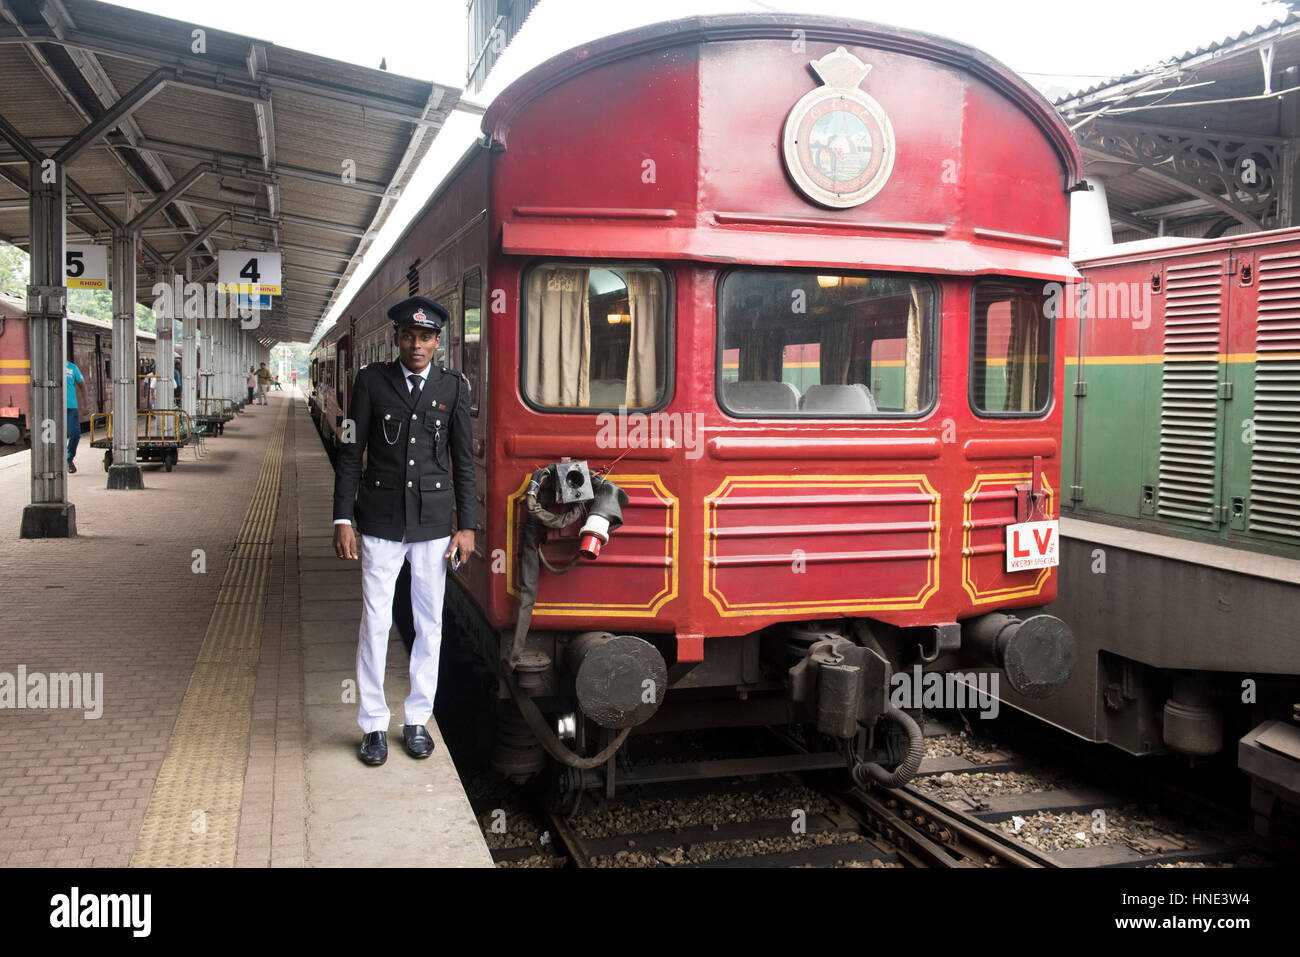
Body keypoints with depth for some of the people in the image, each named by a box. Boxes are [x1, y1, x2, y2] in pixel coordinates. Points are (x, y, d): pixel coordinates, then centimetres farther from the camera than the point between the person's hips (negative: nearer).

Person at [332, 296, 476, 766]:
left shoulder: (453, 387, 4)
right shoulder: (371, 381, 1)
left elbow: (464, 460, 6)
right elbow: (351, 454, 2)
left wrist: (466, 527, 2)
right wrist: (342, 519, -4)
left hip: (433, 523, 1)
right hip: (380, 522, -1)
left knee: (429, 624, 8)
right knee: (375, 623, 1)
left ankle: (418, 719, 22)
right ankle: (373, 724, 14)